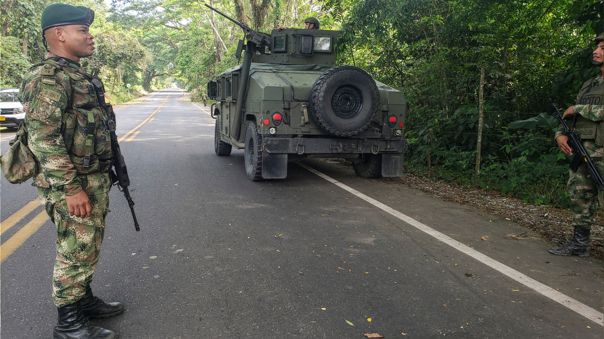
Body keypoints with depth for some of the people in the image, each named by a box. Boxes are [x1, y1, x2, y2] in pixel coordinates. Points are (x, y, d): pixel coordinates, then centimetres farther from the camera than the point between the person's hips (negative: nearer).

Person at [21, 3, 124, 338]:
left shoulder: (77, 75, 14)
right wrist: (71, 188, -23)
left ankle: (85, 299, 34)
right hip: (71, 185, -9)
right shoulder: (47, 78, -16)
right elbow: (43, 139, -23)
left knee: (88, 247, 18)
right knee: (75, 252, 0)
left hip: (95, 180, 9)